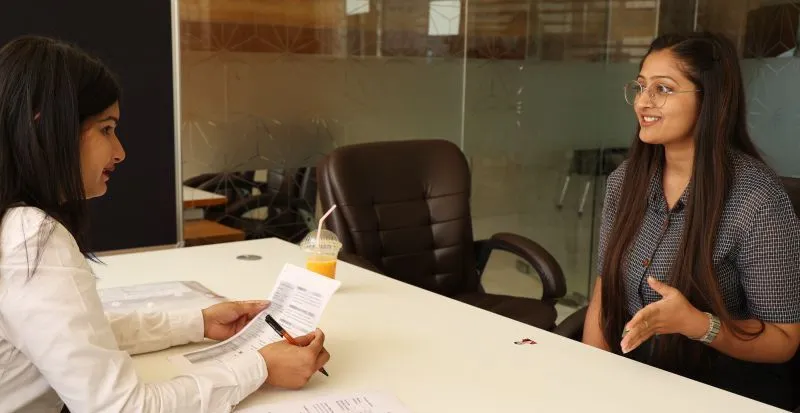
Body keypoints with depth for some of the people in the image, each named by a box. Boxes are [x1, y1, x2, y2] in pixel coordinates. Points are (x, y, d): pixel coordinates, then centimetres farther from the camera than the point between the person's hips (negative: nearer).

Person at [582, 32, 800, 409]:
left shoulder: (756, 200, -16)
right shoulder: (625, 181, 0)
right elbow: (605, 291, 6)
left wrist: (695, 323, -26)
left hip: (726, 392, -3)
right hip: (632, 378, 4)